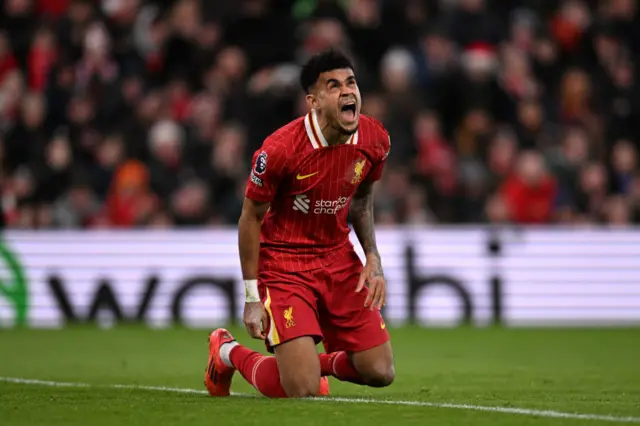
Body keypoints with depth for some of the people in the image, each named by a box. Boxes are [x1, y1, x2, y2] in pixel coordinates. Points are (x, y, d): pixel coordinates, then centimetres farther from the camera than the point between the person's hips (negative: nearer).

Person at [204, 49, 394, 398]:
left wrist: (373, 257, 0)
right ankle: (227, 352, 17)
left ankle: (317, 362, 33)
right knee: (301, 390, -14)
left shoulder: (375, 140, -8)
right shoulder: (280, 149, -24)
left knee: (380, 373, 0)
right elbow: (251, 217, -11)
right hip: (283, 261, -5)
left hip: (338, 258, 5)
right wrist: (252, 297, -11)